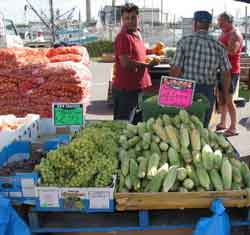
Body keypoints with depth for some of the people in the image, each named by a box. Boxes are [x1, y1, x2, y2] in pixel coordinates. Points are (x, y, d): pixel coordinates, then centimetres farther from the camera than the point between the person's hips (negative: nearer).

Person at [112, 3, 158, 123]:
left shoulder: (137, 34, 12)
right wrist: (147, 65, -15)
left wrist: (151, 51, 16)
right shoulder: (123, 37, -17)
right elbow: (126, 63, -25)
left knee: (138, 122, 21)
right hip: (126, 89, -10)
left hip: (137, 87, 10)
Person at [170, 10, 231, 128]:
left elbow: (176, 70, -11)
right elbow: (226, 73, 3)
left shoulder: (184, 41, -7)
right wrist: (225, 96, 14)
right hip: (208, 92, 2)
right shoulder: (218, 45, 1)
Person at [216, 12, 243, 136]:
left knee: (228, 100, -7)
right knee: (221, 98, 14)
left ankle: (233, 128, 1)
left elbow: (232, 50, -33)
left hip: (231, 71, -9)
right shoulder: (223, 34, 14)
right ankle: (222, 123, 25)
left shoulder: (235, 35, -14)